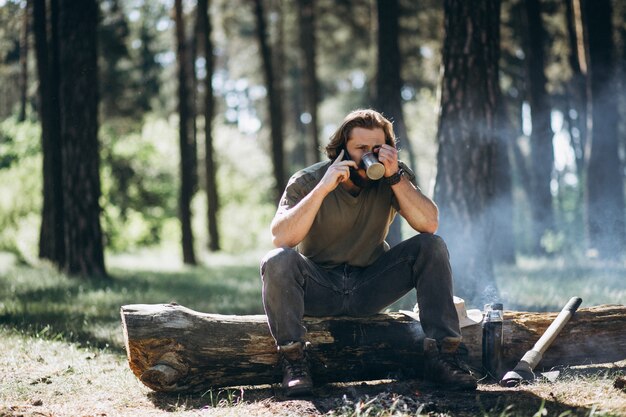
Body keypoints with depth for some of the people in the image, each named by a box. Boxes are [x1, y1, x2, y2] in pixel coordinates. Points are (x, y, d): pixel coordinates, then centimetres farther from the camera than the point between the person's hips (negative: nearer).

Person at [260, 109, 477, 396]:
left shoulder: (395, 176, -3)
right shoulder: (306, 181, -10)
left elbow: (430, 224, -18)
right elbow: (280, 238, -26)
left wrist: (395, 177, -26)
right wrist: (323, 188, -31)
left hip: (369, 286, 2)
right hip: (319, 287, -2)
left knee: (431, 247, -17)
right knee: (278, 261, -32)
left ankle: (440, 355, -19)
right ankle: (293, 362, -25)